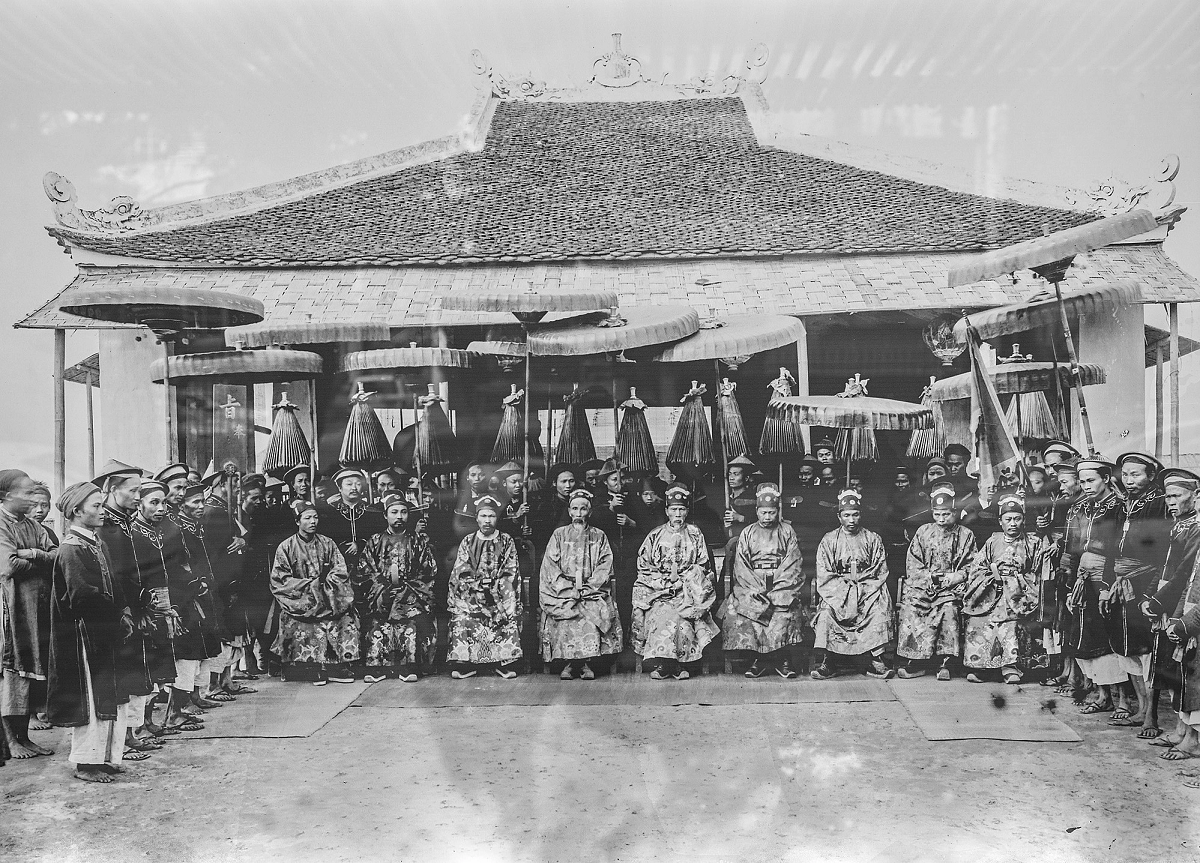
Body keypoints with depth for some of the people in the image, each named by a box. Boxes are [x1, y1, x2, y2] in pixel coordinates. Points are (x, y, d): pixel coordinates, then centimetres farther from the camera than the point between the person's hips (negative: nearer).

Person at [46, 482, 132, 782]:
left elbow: (111, 587, 15)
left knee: (109, 698, 12)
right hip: (84, 633, -9)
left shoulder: (94, 543, 14)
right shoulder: (72, 549, -16)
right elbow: (83, 595, -23)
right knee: (90, 698, -1)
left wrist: (123, 612, 0)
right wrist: (119, 616, -16)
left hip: (104, 633, 9)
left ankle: (105, 757, 22)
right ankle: (85, 763, 10)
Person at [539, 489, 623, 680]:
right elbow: (550, 566, 5)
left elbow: (605, 566, 5)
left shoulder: (599, 536, 14)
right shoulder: (559, 535, 14)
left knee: (593, 615, -27)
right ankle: (567, 663, -17)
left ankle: (588, 664, -19)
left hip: (592, 590, 0)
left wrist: (586, 588, -8)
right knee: (564, 617, -27)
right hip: (563, 591, 0)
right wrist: (569, 588, -8)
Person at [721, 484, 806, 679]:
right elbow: (741, 567, 5)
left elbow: (792, 566, 2)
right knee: (735, 610, -23)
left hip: (782, 584, -1)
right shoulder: (747, 534, 14)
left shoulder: (787, 532, 12)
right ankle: (759, 657, -12)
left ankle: (784, 659, -14)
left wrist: (775, 591, -11)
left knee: (787, 610, -29)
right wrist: (757, 590, -11)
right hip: (751, 585, 1)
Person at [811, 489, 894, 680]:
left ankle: (876, 660, -23)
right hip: (837, 590, -1)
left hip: (868, 588, 1)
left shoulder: (873, 539, 10)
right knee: (826, 611, -29)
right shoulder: (829, 540, 8)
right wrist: (842, 593, -13)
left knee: (880, 609, -29)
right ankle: (825, 663, -24)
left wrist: (866, 593, -9)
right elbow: (824, 575, 1)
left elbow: (881, 572, 6)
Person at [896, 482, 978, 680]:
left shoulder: (965, 535, 12)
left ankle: (944, 663, -26)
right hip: (922, 584, 2)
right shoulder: (923, 532, 16)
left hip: (952, 587, -2)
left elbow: (972, 567, 6)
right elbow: (912, 564, 11)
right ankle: (913, 663, -24)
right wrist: (927, 575, -7)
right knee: (909, 607, -28)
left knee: (948, 608, -34)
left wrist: (957, 576, -12)